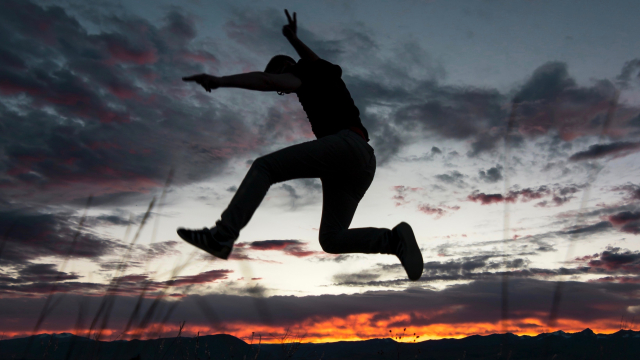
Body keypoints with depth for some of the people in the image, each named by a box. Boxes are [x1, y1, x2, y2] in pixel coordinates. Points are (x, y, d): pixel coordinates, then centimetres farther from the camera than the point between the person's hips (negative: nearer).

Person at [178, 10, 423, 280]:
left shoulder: (303, 72, 9)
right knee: (331, 239, 7)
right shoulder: (328, 75, 34)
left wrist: (220, 81, -15)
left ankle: (222, 236, -23)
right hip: (364, 164, 9)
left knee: (264, 167, -10)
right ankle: (395, 240, -10)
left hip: (346, 144, -9)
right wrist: (293, 38, 63)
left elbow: (266, 80, -10)